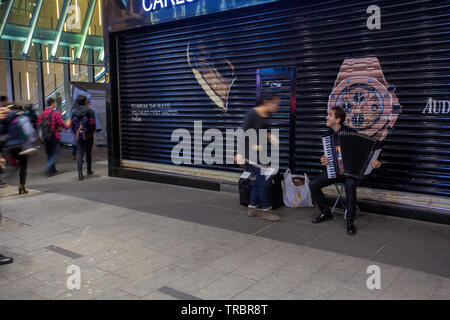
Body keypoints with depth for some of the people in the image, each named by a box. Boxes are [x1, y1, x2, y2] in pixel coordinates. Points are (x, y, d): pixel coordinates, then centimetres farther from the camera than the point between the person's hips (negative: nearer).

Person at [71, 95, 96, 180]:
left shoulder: (74, 111, 4)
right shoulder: (90, 111, -8)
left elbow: (72, 124, 4)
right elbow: (93, 124, -12)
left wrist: (75, 133, 15)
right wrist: (92, 132, 3)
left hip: (78, 136, 3)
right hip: (88, 135, -2)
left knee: (79, 153, 1)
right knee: (88, 153, 13)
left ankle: (80, 173, -10)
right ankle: (89, 171, 27)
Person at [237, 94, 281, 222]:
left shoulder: (266, 116, 8)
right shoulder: (252, 113, -15)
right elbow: (243, 132, -14)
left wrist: (270, 136, -2)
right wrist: (240, 153, -16)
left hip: (259, 150, 9)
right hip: (251, 152, -9)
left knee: (259, 179, 13)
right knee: (264, 180, -6)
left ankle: (253, 207, 24)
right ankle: (265, 209, 8)